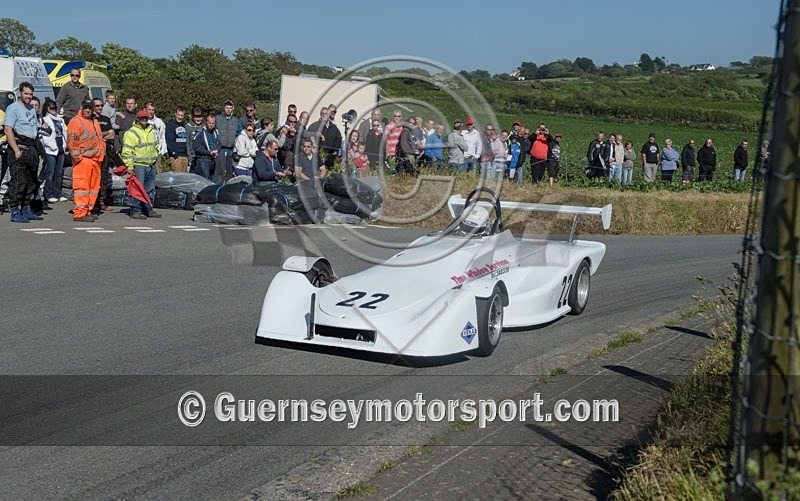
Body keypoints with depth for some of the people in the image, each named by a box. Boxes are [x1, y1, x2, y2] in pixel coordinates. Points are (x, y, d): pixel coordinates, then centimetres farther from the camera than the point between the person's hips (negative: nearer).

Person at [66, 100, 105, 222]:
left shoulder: (94, 122, 22)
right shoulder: (76, 121, -5)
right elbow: (72, 141, -12)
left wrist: (101, 154, 24)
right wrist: (77, 157, -17)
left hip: (95, 159, 9)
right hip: (83, 159, -9)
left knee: (94, 186, 9)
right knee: (82, 186, -10)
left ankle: (87, 211, 17)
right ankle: (79, 213, -10)